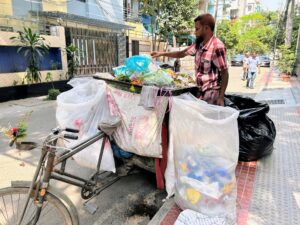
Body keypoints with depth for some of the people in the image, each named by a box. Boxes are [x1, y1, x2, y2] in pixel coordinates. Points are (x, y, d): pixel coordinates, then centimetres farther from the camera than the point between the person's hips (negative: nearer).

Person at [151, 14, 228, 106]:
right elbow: (182, 53, 19)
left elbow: (224, 73, -16)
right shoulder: (198, 44, 6)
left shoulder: (217, 46, -19)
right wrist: (162, 53, 13)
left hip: (212, 93, -8)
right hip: (201, 91, 8)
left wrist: (221, 97, -19)